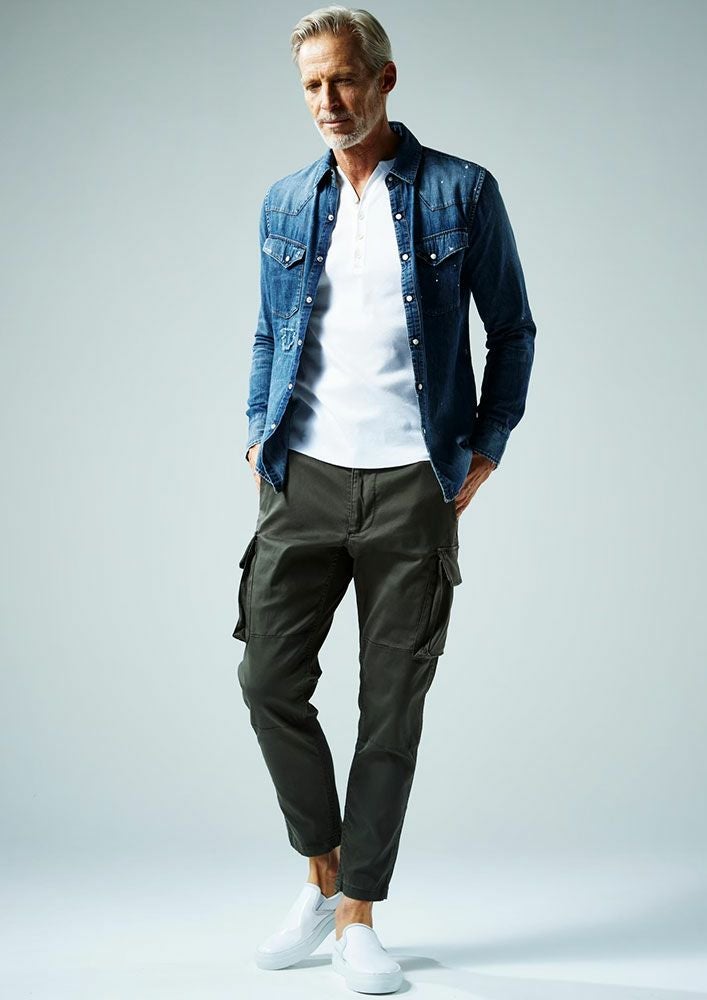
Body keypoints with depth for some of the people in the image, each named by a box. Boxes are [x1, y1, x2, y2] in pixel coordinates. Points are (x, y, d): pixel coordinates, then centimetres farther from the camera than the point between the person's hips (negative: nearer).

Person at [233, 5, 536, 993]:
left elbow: (512, 331, 6)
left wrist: (484, 452, 0)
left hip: (414, 486, -3)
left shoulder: (462, 192, 1)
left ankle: (358, 918, 15)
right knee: (270, 677, -2)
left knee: (392, 706, 2)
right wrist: (262, 438, 8)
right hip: (305, 478, 3)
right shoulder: (285, 203, 12)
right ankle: (324, 873, 20)